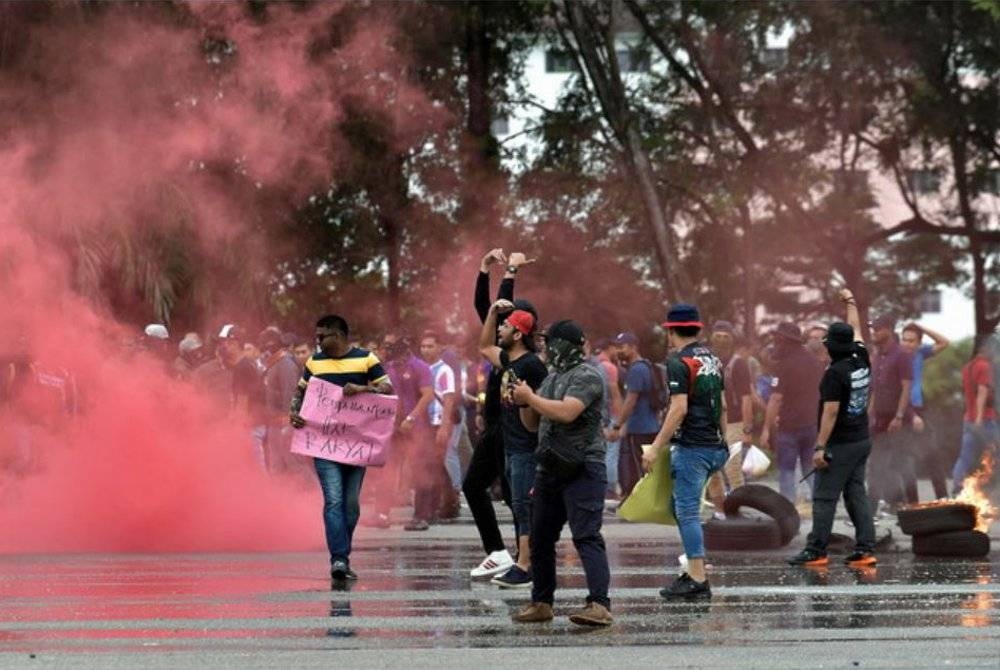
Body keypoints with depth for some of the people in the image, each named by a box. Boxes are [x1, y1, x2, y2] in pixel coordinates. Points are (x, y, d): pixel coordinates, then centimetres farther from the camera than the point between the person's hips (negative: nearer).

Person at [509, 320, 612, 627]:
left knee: (586, 536, -17)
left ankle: (599, 605, -24)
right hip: (549, 470, 9)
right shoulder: (552, 378, 19)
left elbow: (567, 412, -24)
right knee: (540, 537, 12)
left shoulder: (587, 377, -9)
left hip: (582, 471, -9)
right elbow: (533, 423, 23)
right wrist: (523, 403, 2)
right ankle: (541, 603, 22)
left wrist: (530, 397, -13)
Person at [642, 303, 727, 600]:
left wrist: (656, 448, -17)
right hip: (715, 447, 8)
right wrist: (723, 442, 25)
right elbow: (722, 406, 18)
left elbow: (678, 409, -19)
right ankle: (694, 571, 16)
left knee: (688, 512, -5)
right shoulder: (713, 359, 14)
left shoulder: (679, 362, -12)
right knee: (681, 507, 18)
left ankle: (698, 580, -8)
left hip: (691, 447, -8)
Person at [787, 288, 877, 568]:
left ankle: (816, 551, -4)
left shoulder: (835, 373, -17)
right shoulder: (861, 360, 4)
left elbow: (831, 412, -20)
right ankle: (865, 549, 4)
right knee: (856, 494, 10)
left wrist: (820, 447, -17)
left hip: (840, 445, -8)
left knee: (825, 497, -4)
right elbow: (856, 330, 23)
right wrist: (851, 302, 38)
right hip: (862, 440, 8)